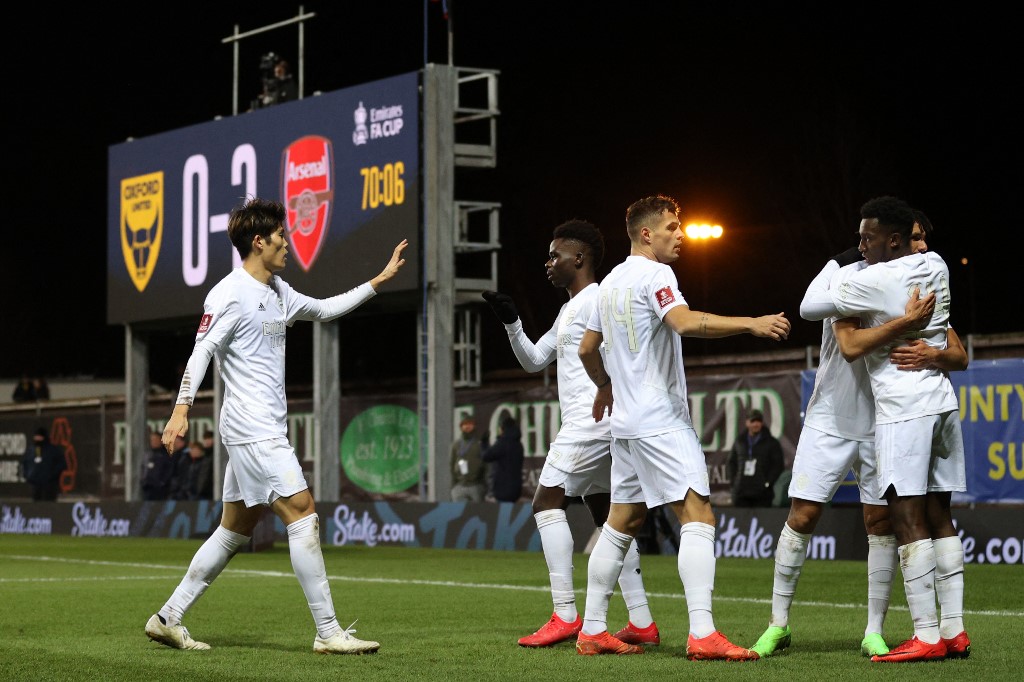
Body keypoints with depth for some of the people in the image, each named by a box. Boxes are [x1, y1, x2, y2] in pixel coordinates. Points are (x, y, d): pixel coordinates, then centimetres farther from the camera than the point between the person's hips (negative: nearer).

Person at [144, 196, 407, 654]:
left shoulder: (277, 291, 17)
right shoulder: (231, 294, -10)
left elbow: (325, 309, 30)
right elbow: (202, 350, -14)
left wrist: (378, 281, 27)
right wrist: (181, 409, -21)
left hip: (265, 431, 10)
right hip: (251, 430, -10)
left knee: (235, 531, 11)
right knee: (303, 516, -11)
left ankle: (168, 619, 16)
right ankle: (329, 633, -9)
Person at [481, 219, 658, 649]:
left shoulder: (596, 300, -8)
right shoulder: (568, 311, 23)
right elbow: (534, 361, 28)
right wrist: (511, 323, 15)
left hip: (591, 417, -10)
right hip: (588, 423, 10)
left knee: (547, 502, -10)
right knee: (606, 515, 8)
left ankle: (565, 615, -14)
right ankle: (642, 622, 6)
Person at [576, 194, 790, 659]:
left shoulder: (611, 282, 16)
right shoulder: (653, 275, -11)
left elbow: (587, 348, 24)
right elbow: (686, 322, -29)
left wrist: (604, 386, 41)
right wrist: (751, 324, -29)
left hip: (626, 423, 9)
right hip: (662, 422, -9)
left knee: (622, 523, 14)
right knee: (698, 516, -13)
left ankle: (593, 630, 17)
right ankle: (702, 634, -22)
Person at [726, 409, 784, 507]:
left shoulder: (771, 443, 4)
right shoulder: (740, 442, 14)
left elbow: (779, 465, 1)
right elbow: (731, 463, 20)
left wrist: (767, 483, -8)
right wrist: (734, 480, 6)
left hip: (762, 494, -3)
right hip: (741, 492, 3)